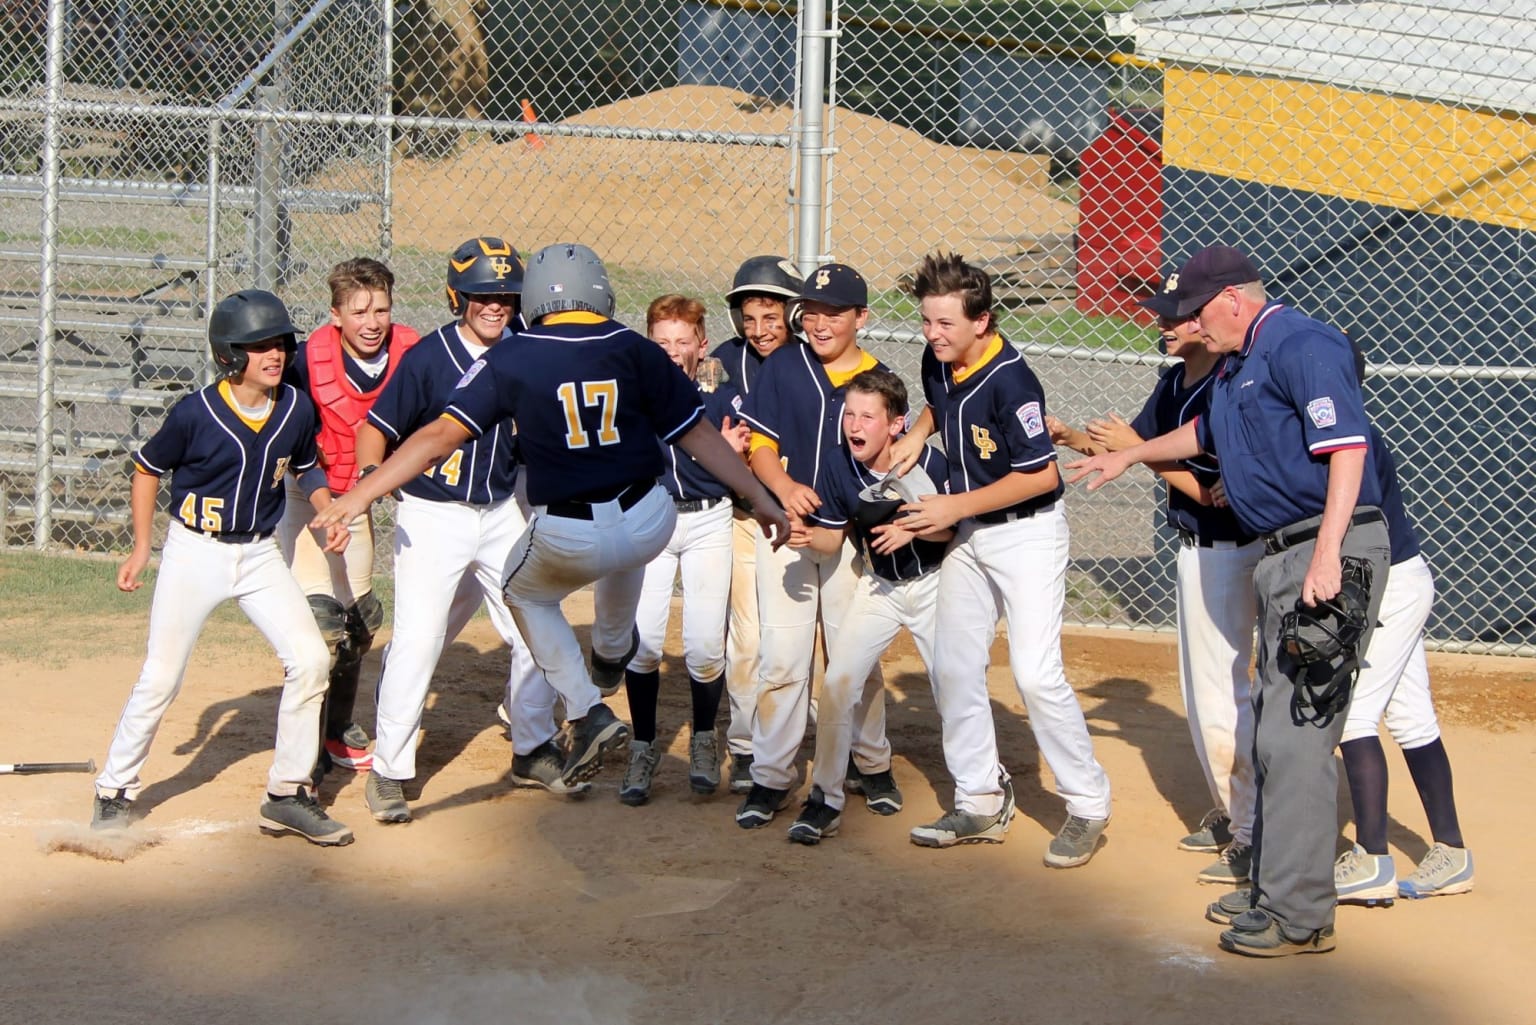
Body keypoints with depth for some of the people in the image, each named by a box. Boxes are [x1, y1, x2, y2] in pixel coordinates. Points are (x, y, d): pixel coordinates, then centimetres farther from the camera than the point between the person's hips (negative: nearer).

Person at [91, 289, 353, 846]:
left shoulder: (297, 409, -5)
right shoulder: (195, 414, -16)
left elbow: (306, 468, 15)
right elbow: (147, 469, -1)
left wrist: (330, 513, -3)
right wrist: (141, 549, -2)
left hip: (260, 555, 4)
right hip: (194, 553, -3)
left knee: (310, 660, -9)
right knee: (161, 678, -3)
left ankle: (287, 794, 4)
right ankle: (114, 791, 16)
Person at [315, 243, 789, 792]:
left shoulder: (510, 359, -6)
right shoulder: (635, 350, -1)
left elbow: (442, 434, -10)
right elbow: (698, 435, 1)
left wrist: (360, 494, -6)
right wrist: (760, 497, 10)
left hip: (568, 540, -2)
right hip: (651, 526, 2)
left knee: (524, 594, 30)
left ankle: (587, 711, 16)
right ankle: (612, 652, 56)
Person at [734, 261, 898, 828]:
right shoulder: (783, 366, 3)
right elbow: (759, 442, 1)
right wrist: (785, 488, -18)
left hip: (851, 534, 0)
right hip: (783, 527, 0)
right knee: (781, 657, -2)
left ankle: (872, 765, 25)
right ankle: (771, 777, 5)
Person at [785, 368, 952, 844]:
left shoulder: (928, 462, -23)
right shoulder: (843, 469, -14)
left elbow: (955, 527, -12)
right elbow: (833, 538, -5)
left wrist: (914, 530, -29)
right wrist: (806, 534, -26)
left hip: (932, 583, -2)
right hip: (877, 586, 2)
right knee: (838, 681, -9)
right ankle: (825, 800, 0)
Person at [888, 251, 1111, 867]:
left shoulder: (1009, 381, -25)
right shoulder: (938, 362, -1)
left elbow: (1042, 474, -22)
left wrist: (956, 506, -20)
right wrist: (917, 435, 2)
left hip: (1027, 533, -8)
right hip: (968, 533, 8)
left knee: (1035, 673, -15)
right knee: (953, 667, 7)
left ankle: (1088, 806, -1)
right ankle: (981, 804, 17)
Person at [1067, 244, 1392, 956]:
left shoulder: (1301, 346, -12)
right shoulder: (1238, 364, 19)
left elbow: (1347, 448, -23)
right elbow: (1205, 433, 40)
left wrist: (1328, 555, -30)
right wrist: (1132, 456, 51)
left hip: (1330, 549, -11)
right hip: (1280, 555, 11)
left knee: (1295, 733, -12)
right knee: (1272, 730, 15)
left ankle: (1300, 917, -9)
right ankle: (1275, 887, 24)